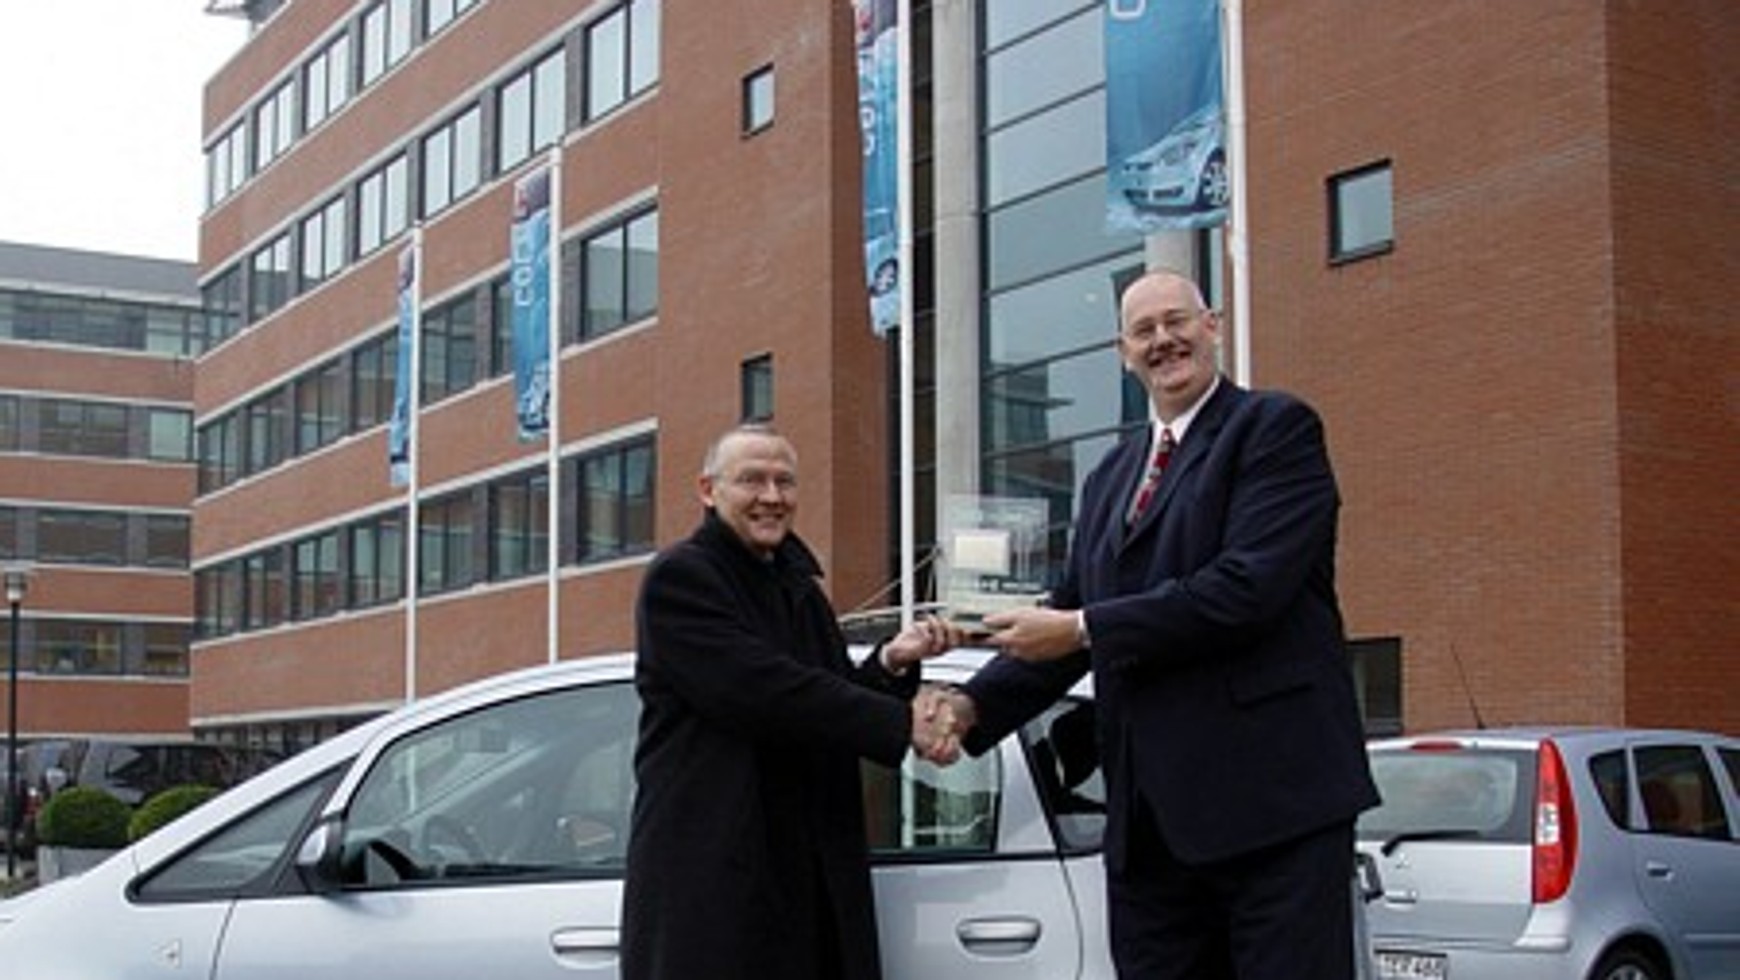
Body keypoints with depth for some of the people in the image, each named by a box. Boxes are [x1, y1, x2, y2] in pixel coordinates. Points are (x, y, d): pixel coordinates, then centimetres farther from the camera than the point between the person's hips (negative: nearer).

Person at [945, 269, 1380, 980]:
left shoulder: (1277, 429, -2)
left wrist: (1084, 630, -13)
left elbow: (1247, 589, -15)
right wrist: (973, 706, 0)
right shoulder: (1109, 480, 21)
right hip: (1150, 816, 7)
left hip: (1272, 798, -7)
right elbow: (1069, 616, 17)